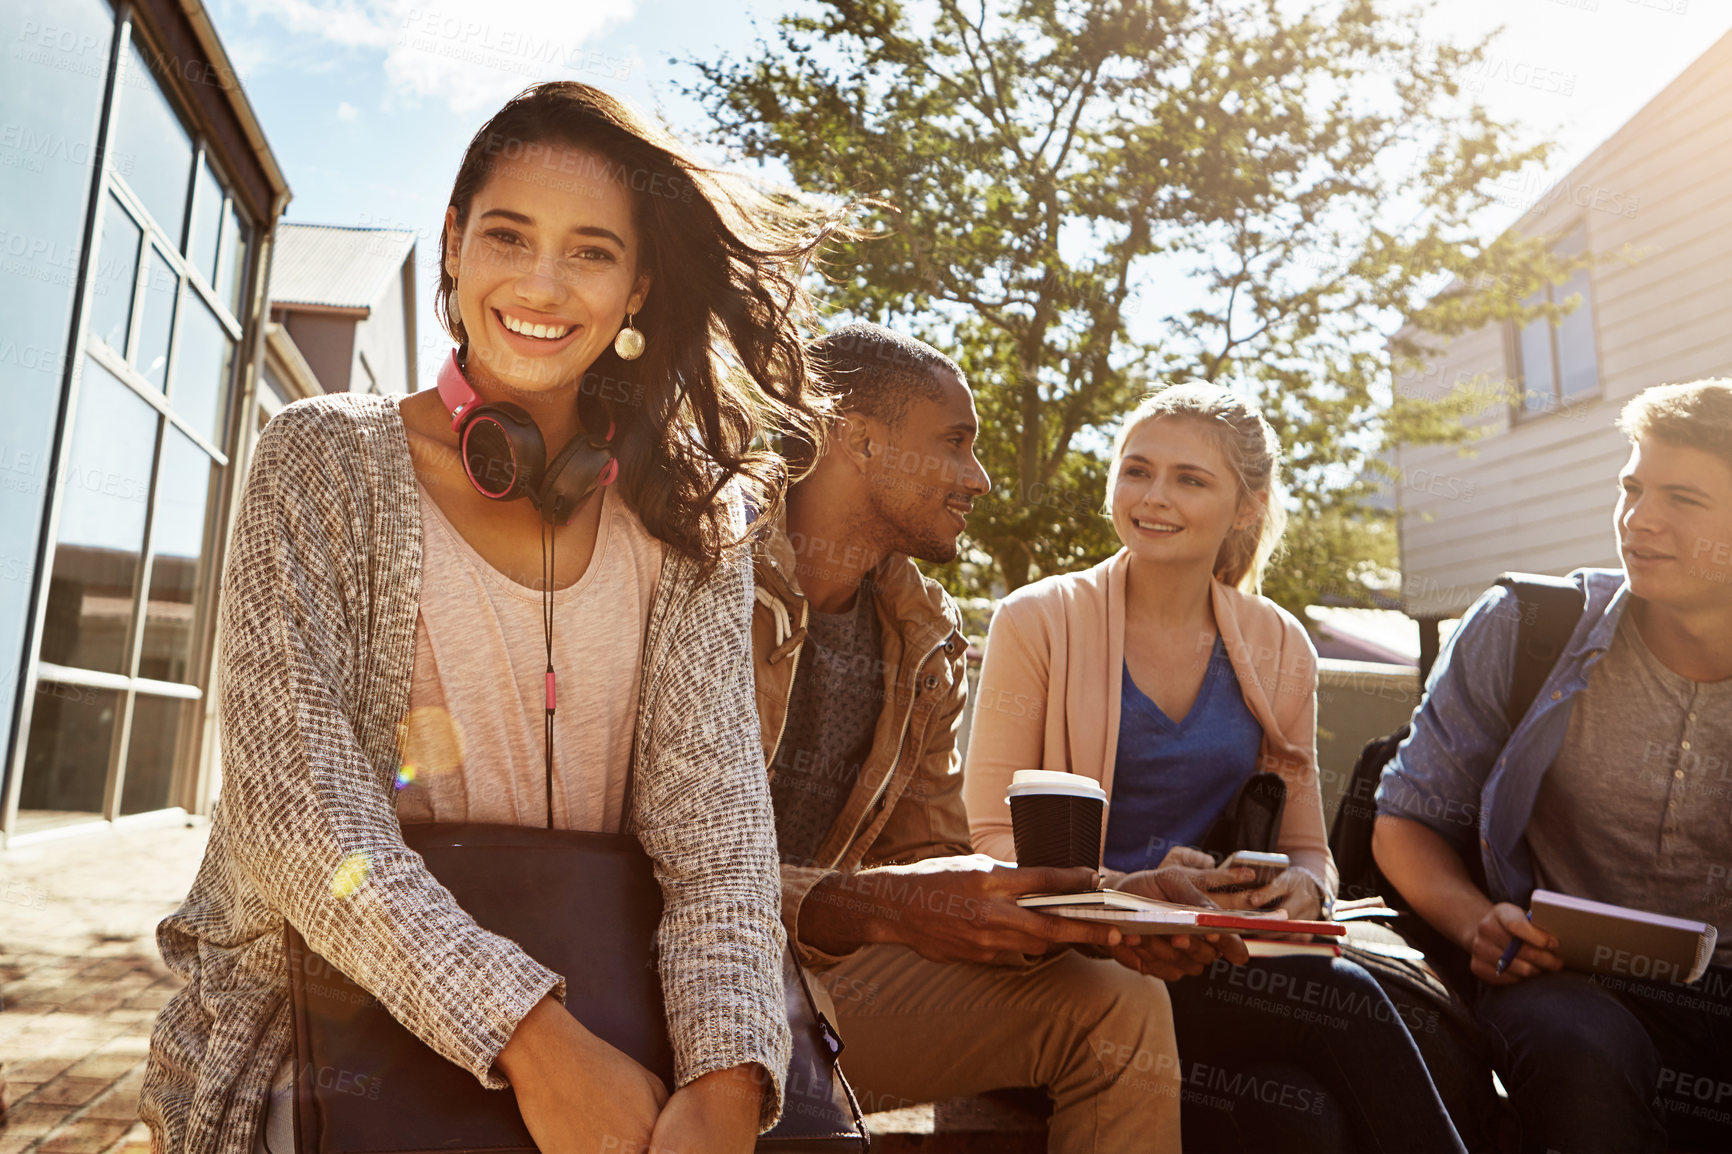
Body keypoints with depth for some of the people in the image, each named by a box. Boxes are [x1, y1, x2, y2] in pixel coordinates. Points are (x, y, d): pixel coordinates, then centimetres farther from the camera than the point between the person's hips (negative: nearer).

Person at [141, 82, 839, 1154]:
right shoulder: (327, 459, -5)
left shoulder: (687, 515, 1)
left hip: (599, 1016, 2)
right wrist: (530, 1037, -24)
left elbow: (715, 799, -8)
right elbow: (298, 797, -14)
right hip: (334, 1046, -1)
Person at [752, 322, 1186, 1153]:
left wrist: (1095, 914, -9)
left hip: (822, 971, 7)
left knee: (1120, 1006, -5)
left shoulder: (927, 645, 10)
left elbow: (926, 857, 9)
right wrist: (873, 908, -36)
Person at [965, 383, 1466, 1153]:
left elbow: (1306, 848, 13)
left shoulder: (1279, 647, 10)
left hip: (1224, 957, 3)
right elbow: (990, 838, -5)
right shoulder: (1038, 621, -1)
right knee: (1343, 1001, -27)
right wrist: (1125, 893, -22)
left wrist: (1302, 888, -11)